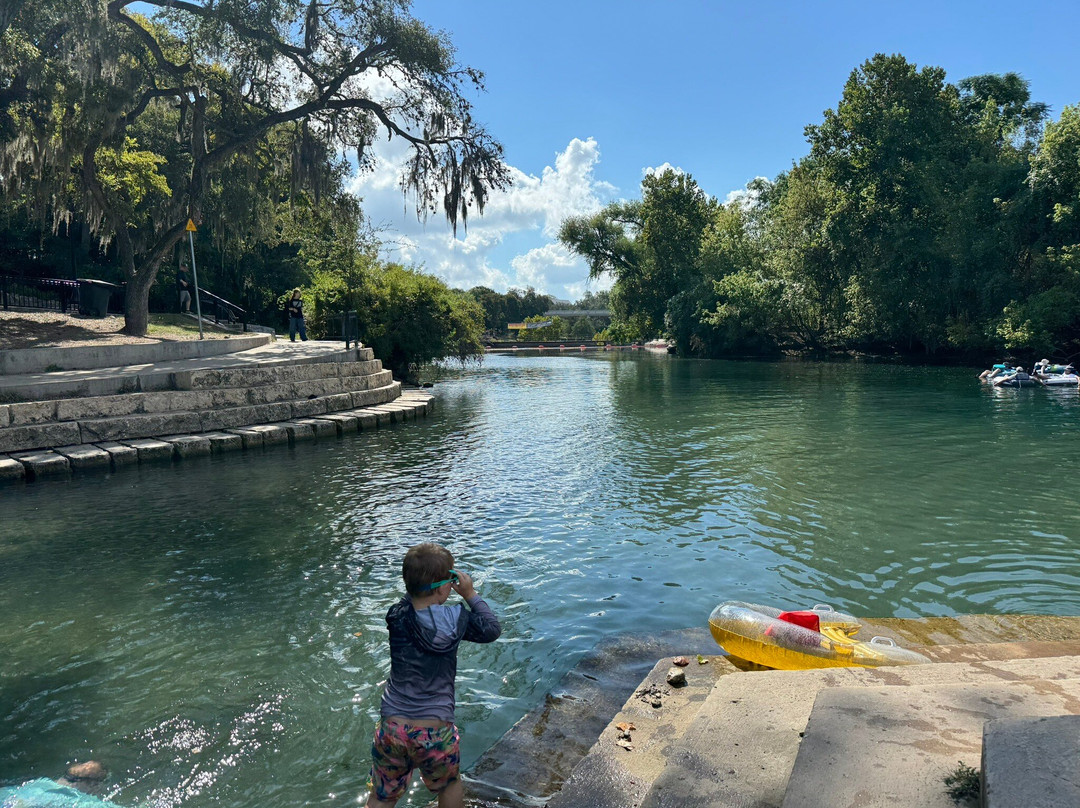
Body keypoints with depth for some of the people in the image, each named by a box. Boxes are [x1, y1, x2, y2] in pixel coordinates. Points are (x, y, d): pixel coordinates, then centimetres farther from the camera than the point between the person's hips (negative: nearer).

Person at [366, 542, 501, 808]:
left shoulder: (396, 616, -8)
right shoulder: (456, 618, -15)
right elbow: (492, 630, 2)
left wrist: (420, 582, 4)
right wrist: (471, 594, 8)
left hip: (391, 728, 2)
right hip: (435, 731, -2)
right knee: (450, 786, 27)